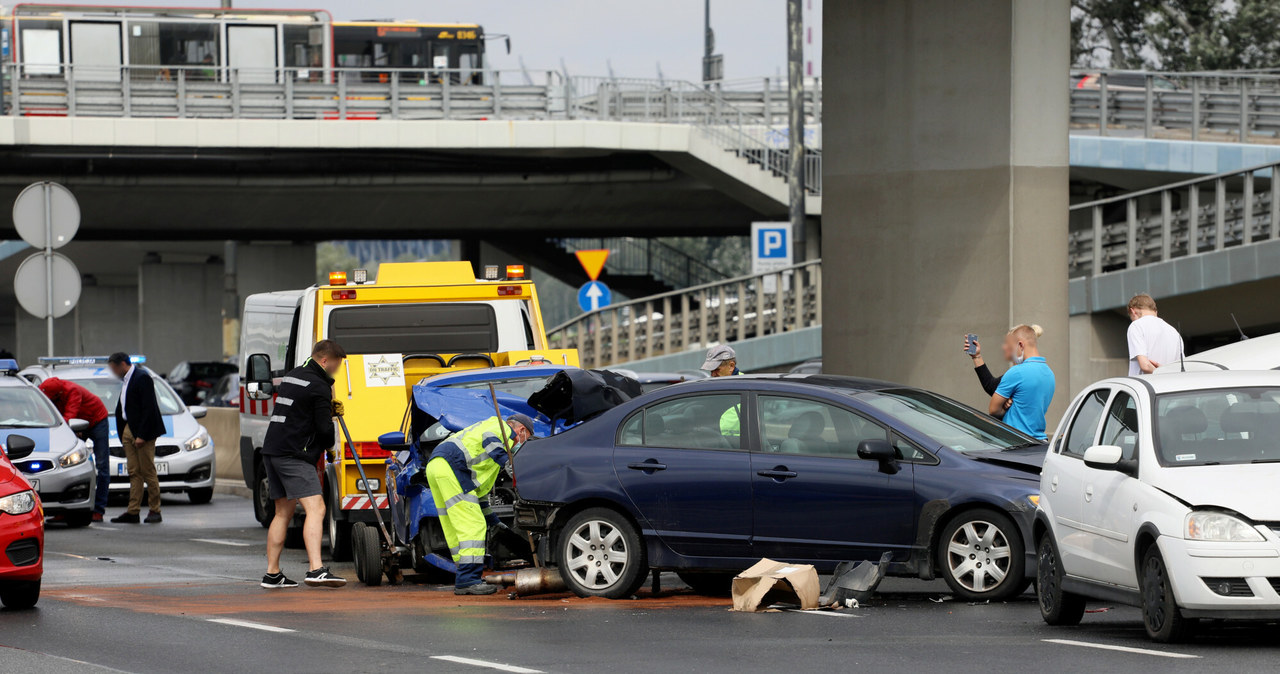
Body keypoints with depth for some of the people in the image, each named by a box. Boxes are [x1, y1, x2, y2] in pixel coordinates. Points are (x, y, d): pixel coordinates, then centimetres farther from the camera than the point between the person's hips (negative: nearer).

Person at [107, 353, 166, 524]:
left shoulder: (142, 377, -14)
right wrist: (122, 433, 11)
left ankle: (154, 511, 3)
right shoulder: (125, 380, 14)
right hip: (129, 430, 9)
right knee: (134, 472, 7)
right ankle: (133, 512, 6)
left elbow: (148, 408, -19)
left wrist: (142, 435, -20)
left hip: (143, 431, -9)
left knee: (148, 471, -3)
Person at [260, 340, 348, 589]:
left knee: (283, 512, 16)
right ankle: (316, 569, -30)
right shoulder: (318, 386, -10)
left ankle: (272, 574, 18)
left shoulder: (291, 377, 18)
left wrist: (329, 409, 15)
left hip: (271, 451, 9)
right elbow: (324, 428, -12)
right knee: (315, 508, -16)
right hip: (295, 455, -9)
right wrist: (329, 445, 10)